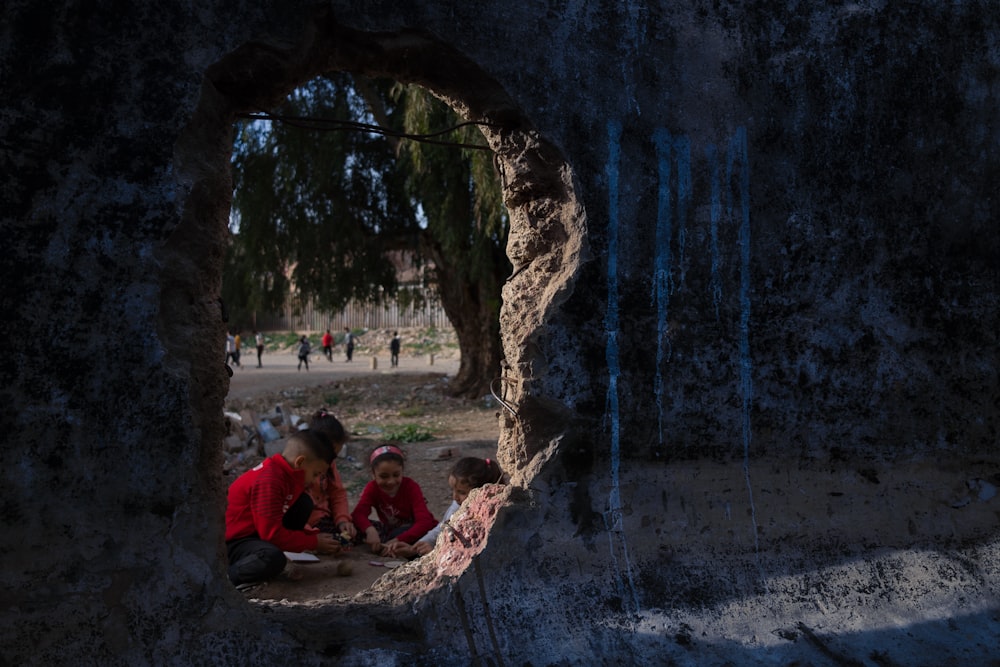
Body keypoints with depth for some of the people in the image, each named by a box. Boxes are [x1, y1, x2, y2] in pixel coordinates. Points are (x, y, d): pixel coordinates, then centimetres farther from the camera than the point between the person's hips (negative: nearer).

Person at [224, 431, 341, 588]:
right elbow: (273, 533, -24)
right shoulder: (269, 481, -25)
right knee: (273, 558, -39)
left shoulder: (283, 473, 6)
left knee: (304, 503, 3)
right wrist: (314, 542, -14)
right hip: (231, 543, -10)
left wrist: (317, 536, 3)